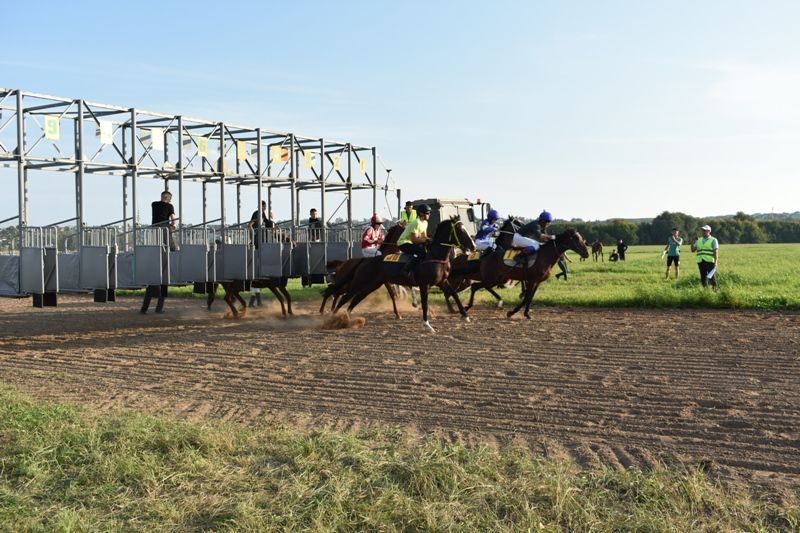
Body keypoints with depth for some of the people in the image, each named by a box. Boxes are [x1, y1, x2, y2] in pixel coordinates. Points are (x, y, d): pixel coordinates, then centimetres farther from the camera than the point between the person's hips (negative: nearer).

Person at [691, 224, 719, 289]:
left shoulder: (713, 240, 2)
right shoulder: (698, 240, 17)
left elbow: (716, 252, -5)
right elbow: (693, 250, 13)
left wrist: (716, 262, -14)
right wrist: (692, 242, -2)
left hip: (710, 262, -5)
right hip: (701, 262, 5)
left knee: (712, 278, -6)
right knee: (703, 278, 6)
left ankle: (714, 289, -1)